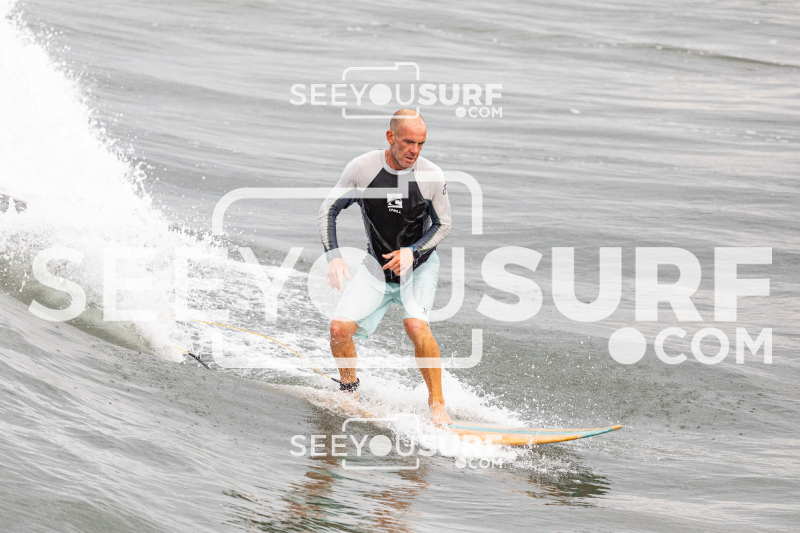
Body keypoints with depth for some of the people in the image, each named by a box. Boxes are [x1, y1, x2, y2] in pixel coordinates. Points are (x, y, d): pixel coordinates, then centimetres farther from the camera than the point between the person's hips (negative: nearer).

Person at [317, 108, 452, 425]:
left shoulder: (431, 176, -16)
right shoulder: (362, 168, -15)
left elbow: (443, 225, -3)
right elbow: (329, 209, -6)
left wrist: (412, 251, -19)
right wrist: (333, 256, -19)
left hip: (418, 265, -2)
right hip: (377, 266, 2)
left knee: (416, 325, -28)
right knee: (340, 328, -14)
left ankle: (437, 404, -14)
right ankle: (350, 394, 14)